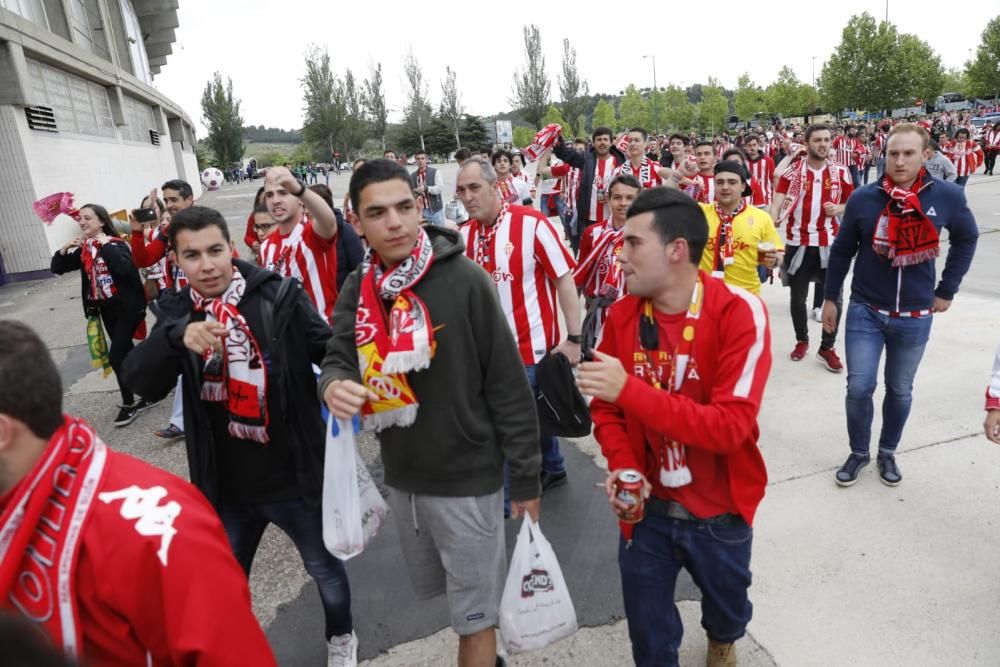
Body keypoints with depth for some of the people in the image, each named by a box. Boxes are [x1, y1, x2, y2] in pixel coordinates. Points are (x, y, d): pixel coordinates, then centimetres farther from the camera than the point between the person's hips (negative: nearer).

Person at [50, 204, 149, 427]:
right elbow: (56, 268, 6)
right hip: (106, 310, 7)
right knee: (126, 353, 14)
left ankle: (128, 403, 6)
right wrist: (64, 248, -8)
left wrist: (105, 244, -26)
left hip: (127, 308, -7)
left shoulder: (116, 244, -13)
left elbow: (124, 268, -32)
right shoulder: (83, 250, 7)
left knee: (115, 356, -10)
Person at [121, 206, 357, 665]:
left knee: (325, 568, 22)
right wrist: (178, 335, -37)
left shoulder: (279, 296, -15)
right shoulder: (176, 312, -4)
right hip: (224, 487, 3)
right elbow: (140, 378, -17)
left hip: (294, 477, -2)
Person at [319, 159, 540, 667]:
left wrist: (526, 477, -10)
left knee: (473, 614, 8)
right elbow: (337, 359, -3)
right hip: (401, 475, 6)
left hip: (466, 476, -6)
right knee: (433, 589, 26)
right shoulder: (358, 288, -1)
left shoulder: (464, 281, -18)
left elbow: (508, 386, -15)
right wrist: (333, 385, -28)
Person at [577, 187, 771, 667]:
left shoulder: (739, 313, -22)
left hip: (720, 510, -1)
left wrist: (630, 389, -35)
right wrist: (621, 465, -16)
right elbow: (605, 407, 2)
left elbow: (731, 426, -28)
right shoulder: (621, 316, -9)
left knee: (726, 603, 28)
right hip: (646, 507, 2)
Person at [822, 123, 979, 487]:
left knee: (900, 391, 13)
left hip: (915, 317, 1)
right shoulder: (863, 198, -9)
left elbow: (966, 239, 10)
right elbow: (842, 250, 2)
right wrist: (830, 297, 5)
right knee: (859, 387, -1)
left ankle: (888, 453, 34)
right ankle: (858, 452, 21)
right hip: (865, 311, -1)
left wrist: (947, 289, 7)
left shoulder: (948, 196, -8)